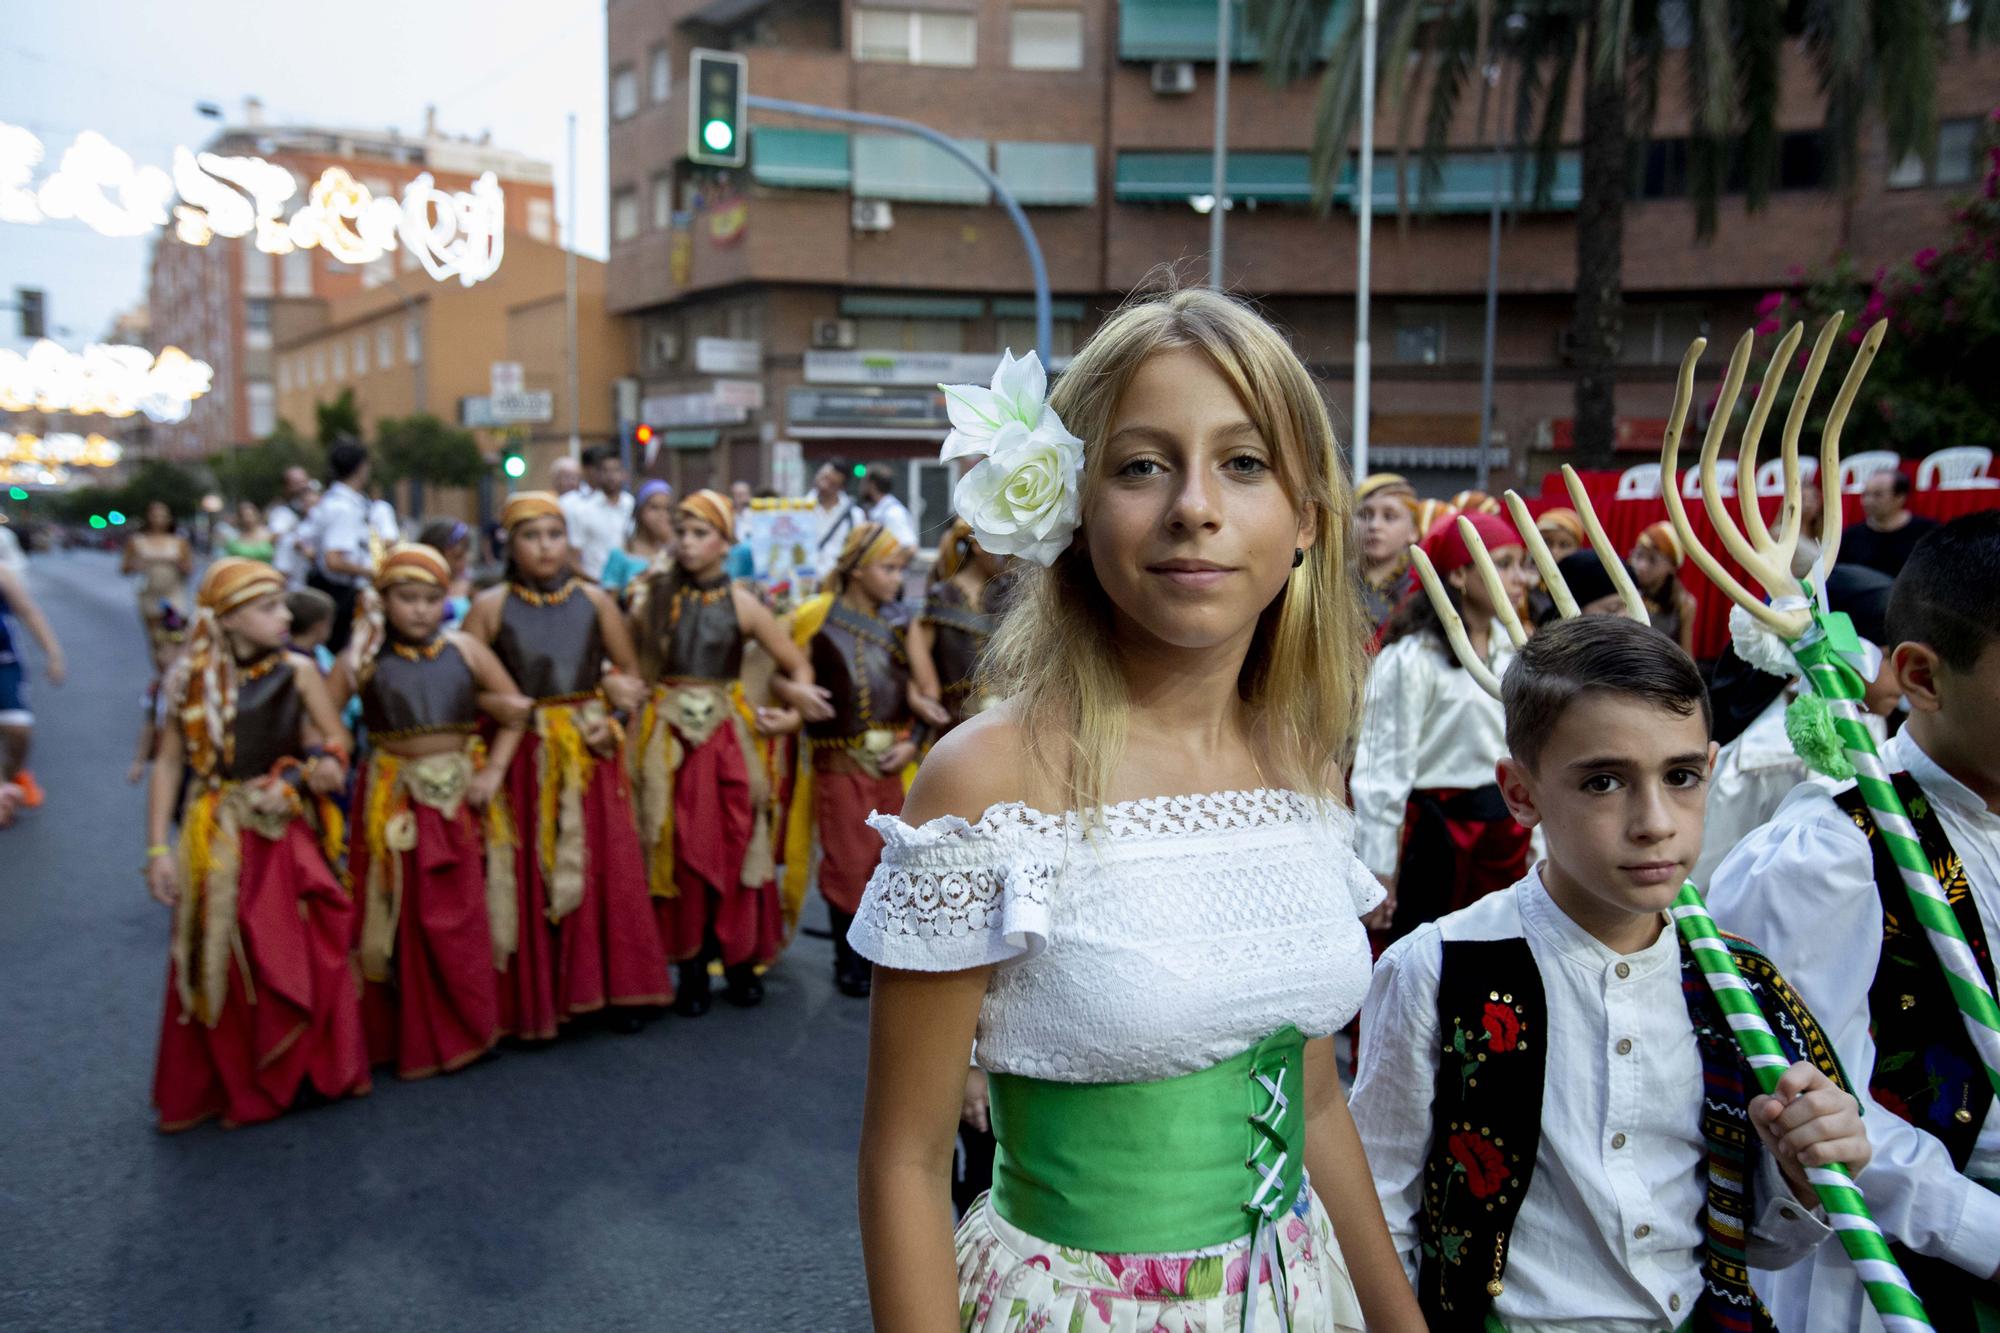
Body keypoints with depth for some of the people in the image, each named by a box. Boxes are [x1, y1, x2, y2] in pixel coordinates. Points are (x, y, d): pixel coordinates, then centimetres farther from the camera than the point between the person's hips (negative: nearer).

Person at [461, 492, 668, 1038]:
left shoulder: (594, 600, 5)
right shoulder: (491, 606, 0)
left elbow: (631, 676, 9)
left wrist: (610, 719, -7)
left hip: (592, 755, 2)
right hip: (523, 759, -1)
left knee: (607, 873, 4)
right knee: (531, 879, 2)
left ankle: (612, 988, 17)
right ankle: (536, 1000, 15)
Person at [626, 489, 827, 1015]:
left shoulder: (740, 604, 0)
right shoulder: (652, 597, 3)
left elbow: (798, 665, 2)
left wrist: (797, 708, -11)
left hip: (727, 736, 0)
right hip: (668, 739, 0)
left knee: (734, 848, 3)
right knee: (678, 852, 3)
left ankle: (740, 961, 19)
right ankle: (691, 968, 15)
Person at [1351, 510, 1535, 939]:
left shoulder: (1511, 649, 8)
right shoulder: (1411, 657, -14)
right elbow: (1384, 767, -14)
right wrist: (1379, 871, -13)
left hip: (1505, 831, 7)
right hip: (1438, 827, -7)